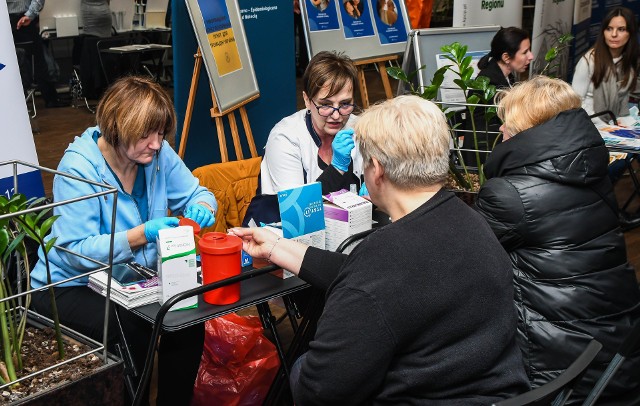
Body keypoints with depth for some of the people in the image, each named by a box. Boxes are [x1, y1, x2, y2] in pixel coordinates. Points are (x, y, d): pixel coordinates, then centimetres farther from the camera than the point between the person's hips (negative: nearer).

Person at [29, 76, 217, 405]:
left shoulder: (158, 153, -8)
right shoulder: (78, 167, -22)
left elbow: (195, 193, 3)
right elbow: (76, 251, -25)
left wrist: (201, 208, -22)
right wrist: (142, 234, -36)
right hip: (72, 287, -5)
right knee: (130, 329, -30)